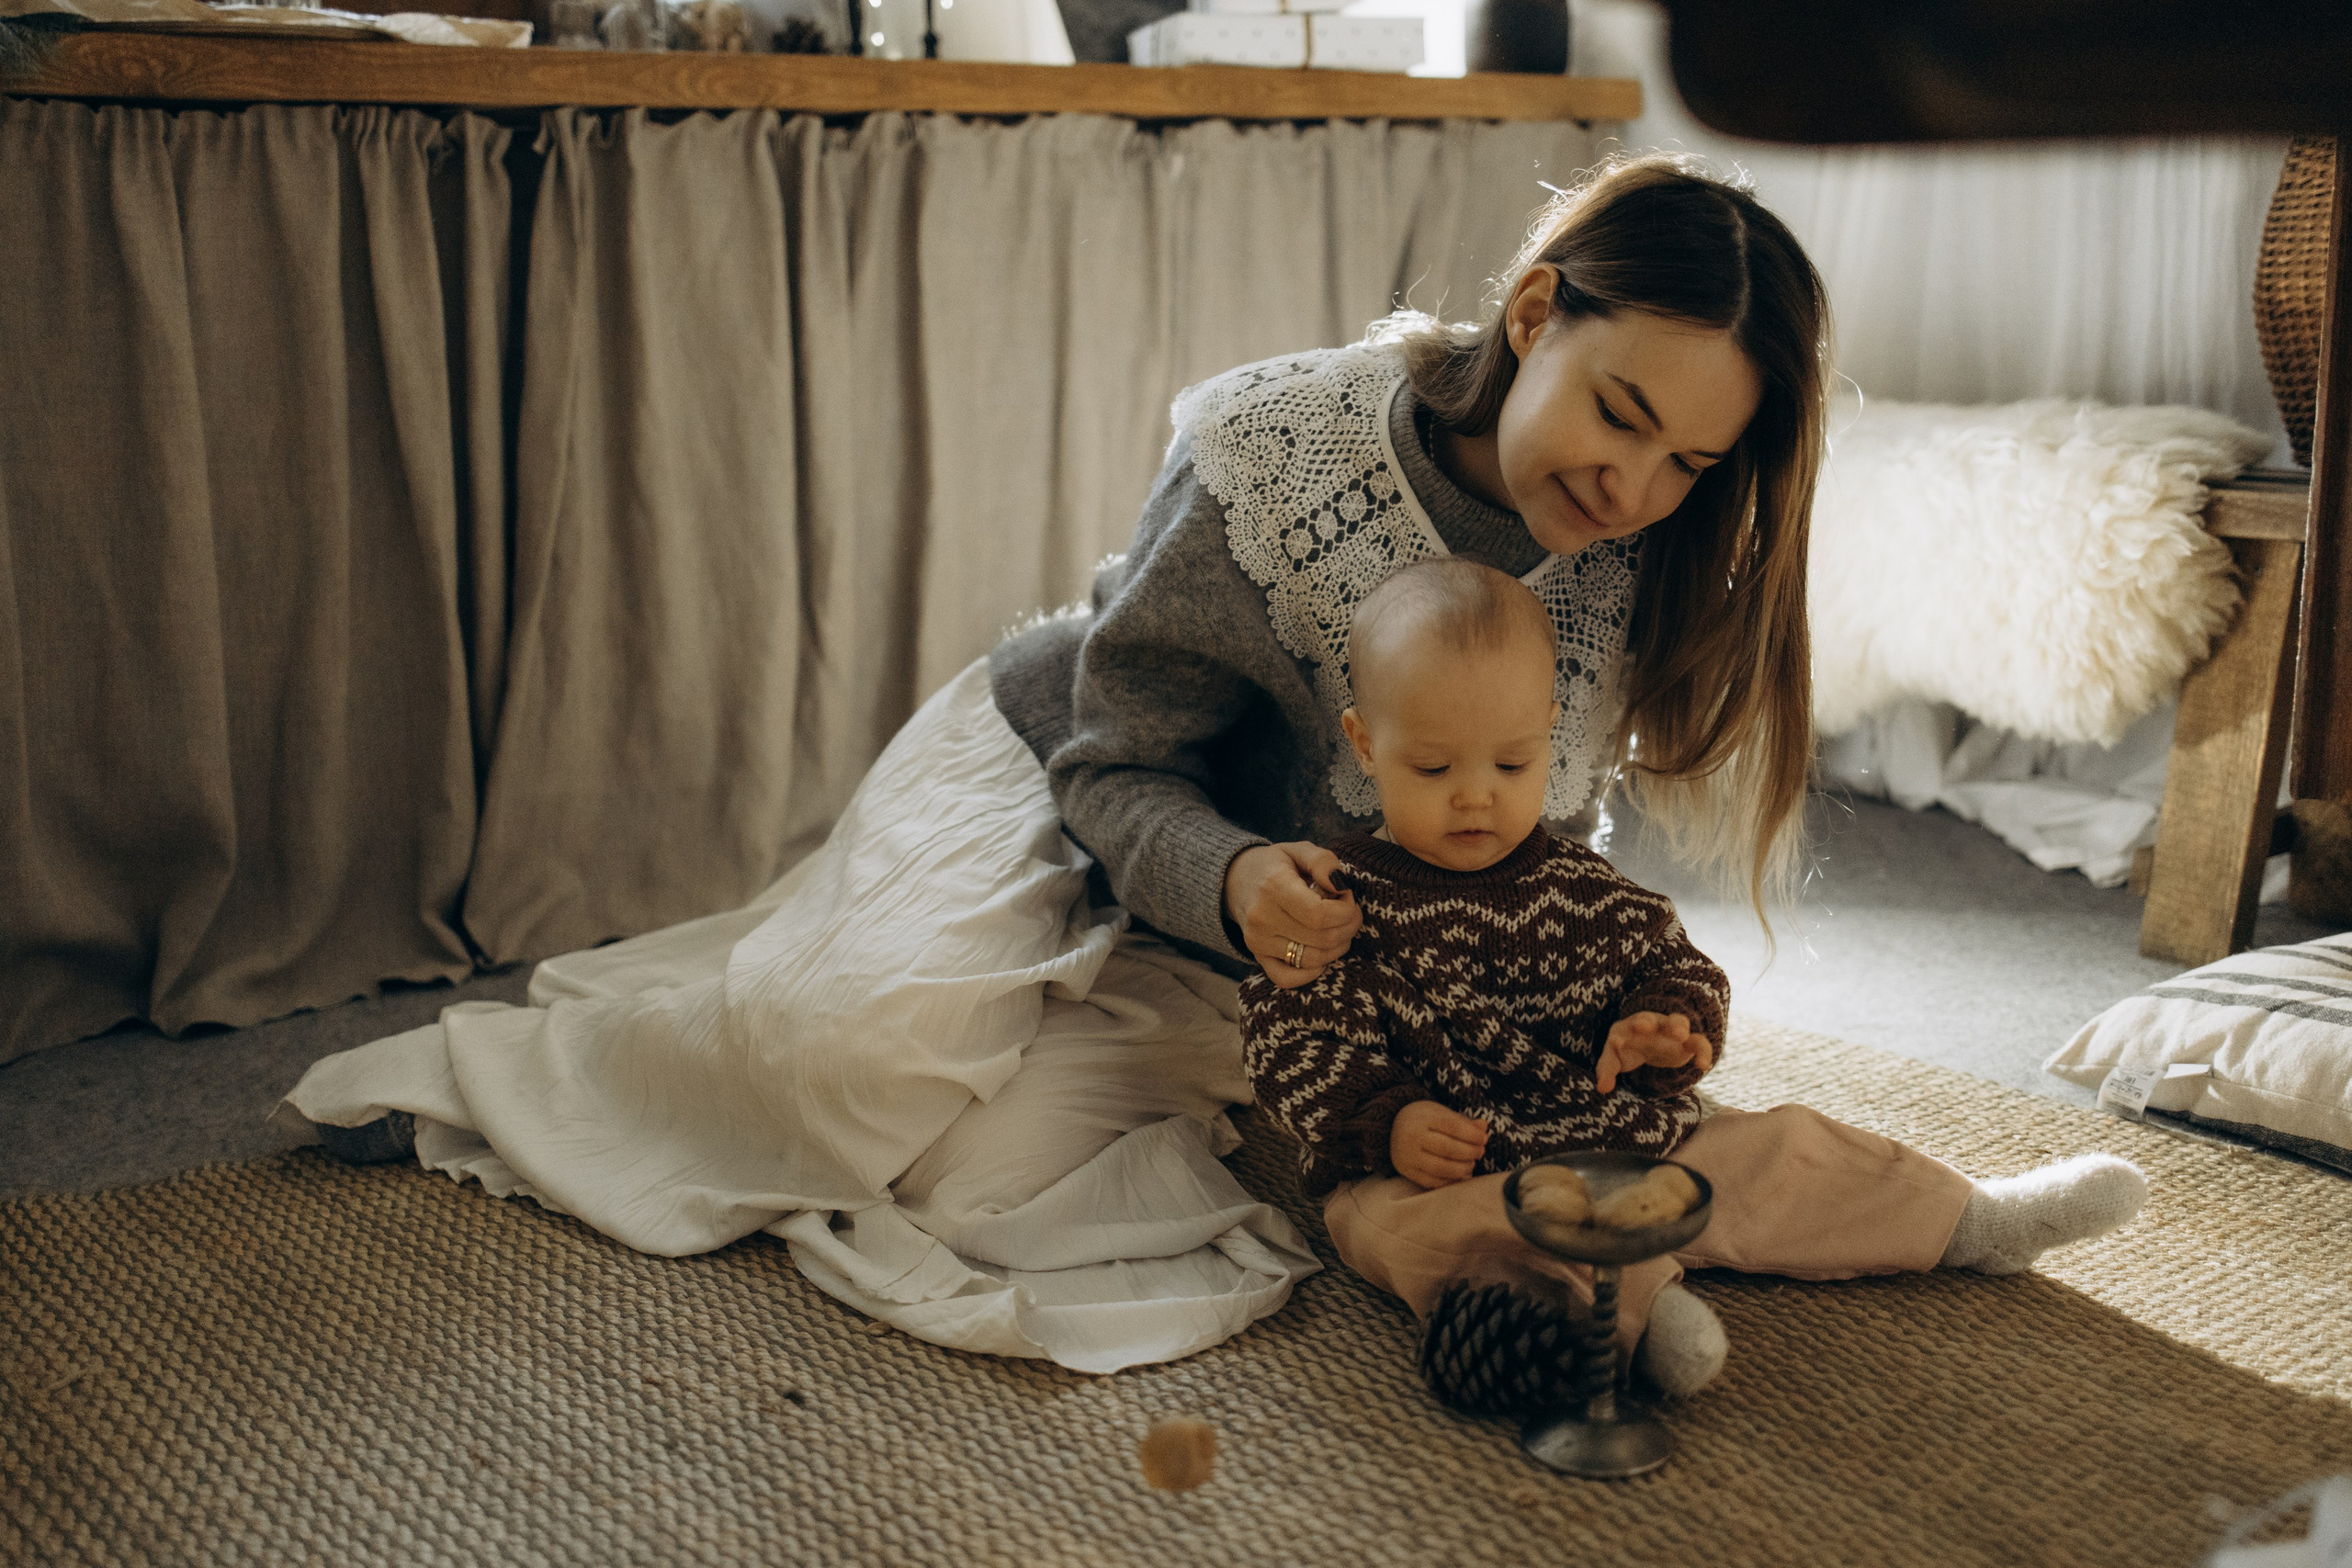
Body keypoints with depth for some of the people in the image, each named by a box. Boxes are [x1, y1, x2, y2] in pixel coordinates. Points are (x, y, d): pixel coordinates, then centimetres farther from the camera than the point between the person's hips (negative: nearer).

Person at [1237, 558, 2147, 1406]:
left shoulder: (1575, 889, 9)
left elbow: (1673, 966, 17)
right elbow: (1292, 1040, -6)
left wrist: (1665, 1031, -8)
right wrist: (1384, 1123, -23)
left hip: (1627, 1151, 5)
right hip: (1437, 1175, -5)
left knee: (1778, 1149, 0)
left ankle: (1971, 1224, 16)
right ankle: (1638, 1304, -56)